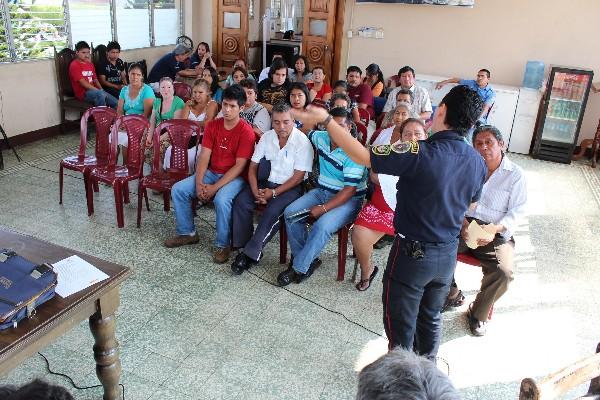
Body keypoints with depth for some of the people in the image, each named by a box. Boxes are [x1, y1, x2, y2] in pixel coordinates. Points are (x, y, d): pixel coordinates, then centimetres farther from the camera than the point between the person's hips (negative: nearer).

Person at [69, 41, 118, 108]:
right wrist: (98, 90, -18)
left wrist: (101, 90, -1)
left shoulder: (90, 64, 19)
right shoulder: (74, 65, -6)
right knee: (100, 94, -37)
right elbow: (83, 82, -14)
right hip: (82, 93, -7)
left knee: (115, 103, -9)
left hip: (93, 90, 7)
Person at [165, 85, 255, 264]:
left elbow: (239, 166, -19)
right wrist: (198, 183, -15)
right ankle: (187, 233, 10)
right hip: (211, 173, 6)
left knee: (221, 200, -35)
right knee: (177, 189, -7)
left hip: (235, 177, -6)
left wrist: (215, 187, -22)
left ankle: (223, 245, -14)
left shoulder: (246, 131, -16)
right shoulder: (212, 125, 2)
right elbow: (204, 156, -1)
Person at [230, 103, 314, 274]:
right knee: (241, 202, -18)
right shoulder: (266, 137, 3)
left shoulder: (302, 141, -13)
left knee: (273, 211, -31)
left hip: (290, 186, -5)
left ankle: (251, 253, -20)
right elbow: (253, 166, 4)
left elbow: (298, 176, -14)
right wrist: (255, 190, -13)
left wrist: (273, 192, -19)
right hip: (266, 182, 5)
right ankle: (243, 246, -9)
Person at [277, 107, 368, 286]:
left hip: (348, 199, -7)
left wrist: (323, 208, -24)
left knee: (322, 225, -31)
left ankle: (299, 268, -12)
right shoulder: (321, 137, 0)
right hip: (322, 191, 7)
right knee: (290, 213, -13)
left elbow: (349, 190, -22)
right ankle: (308, 259, -3)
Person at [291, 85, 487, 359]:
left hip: (413, 254, -6)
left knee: (400, 323, 14)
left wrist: (325, 120, -18)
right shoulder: (478, 162, -6)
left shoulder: (421, 153, -27)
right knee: (430, 317, 26)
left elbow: (361, 156, -25)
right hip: (448, 254, 6)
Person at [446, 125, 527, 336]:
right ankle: (449, 291, 1)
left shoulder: (515, 174, 1)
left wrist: (495, 228, -19)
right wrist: (462, 222, -13)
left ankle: (478, 313, 1)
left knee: (503, 272, -27)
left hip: (496, 233, -2)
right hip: (463, 225, 2)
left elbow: (517, 211, -1)